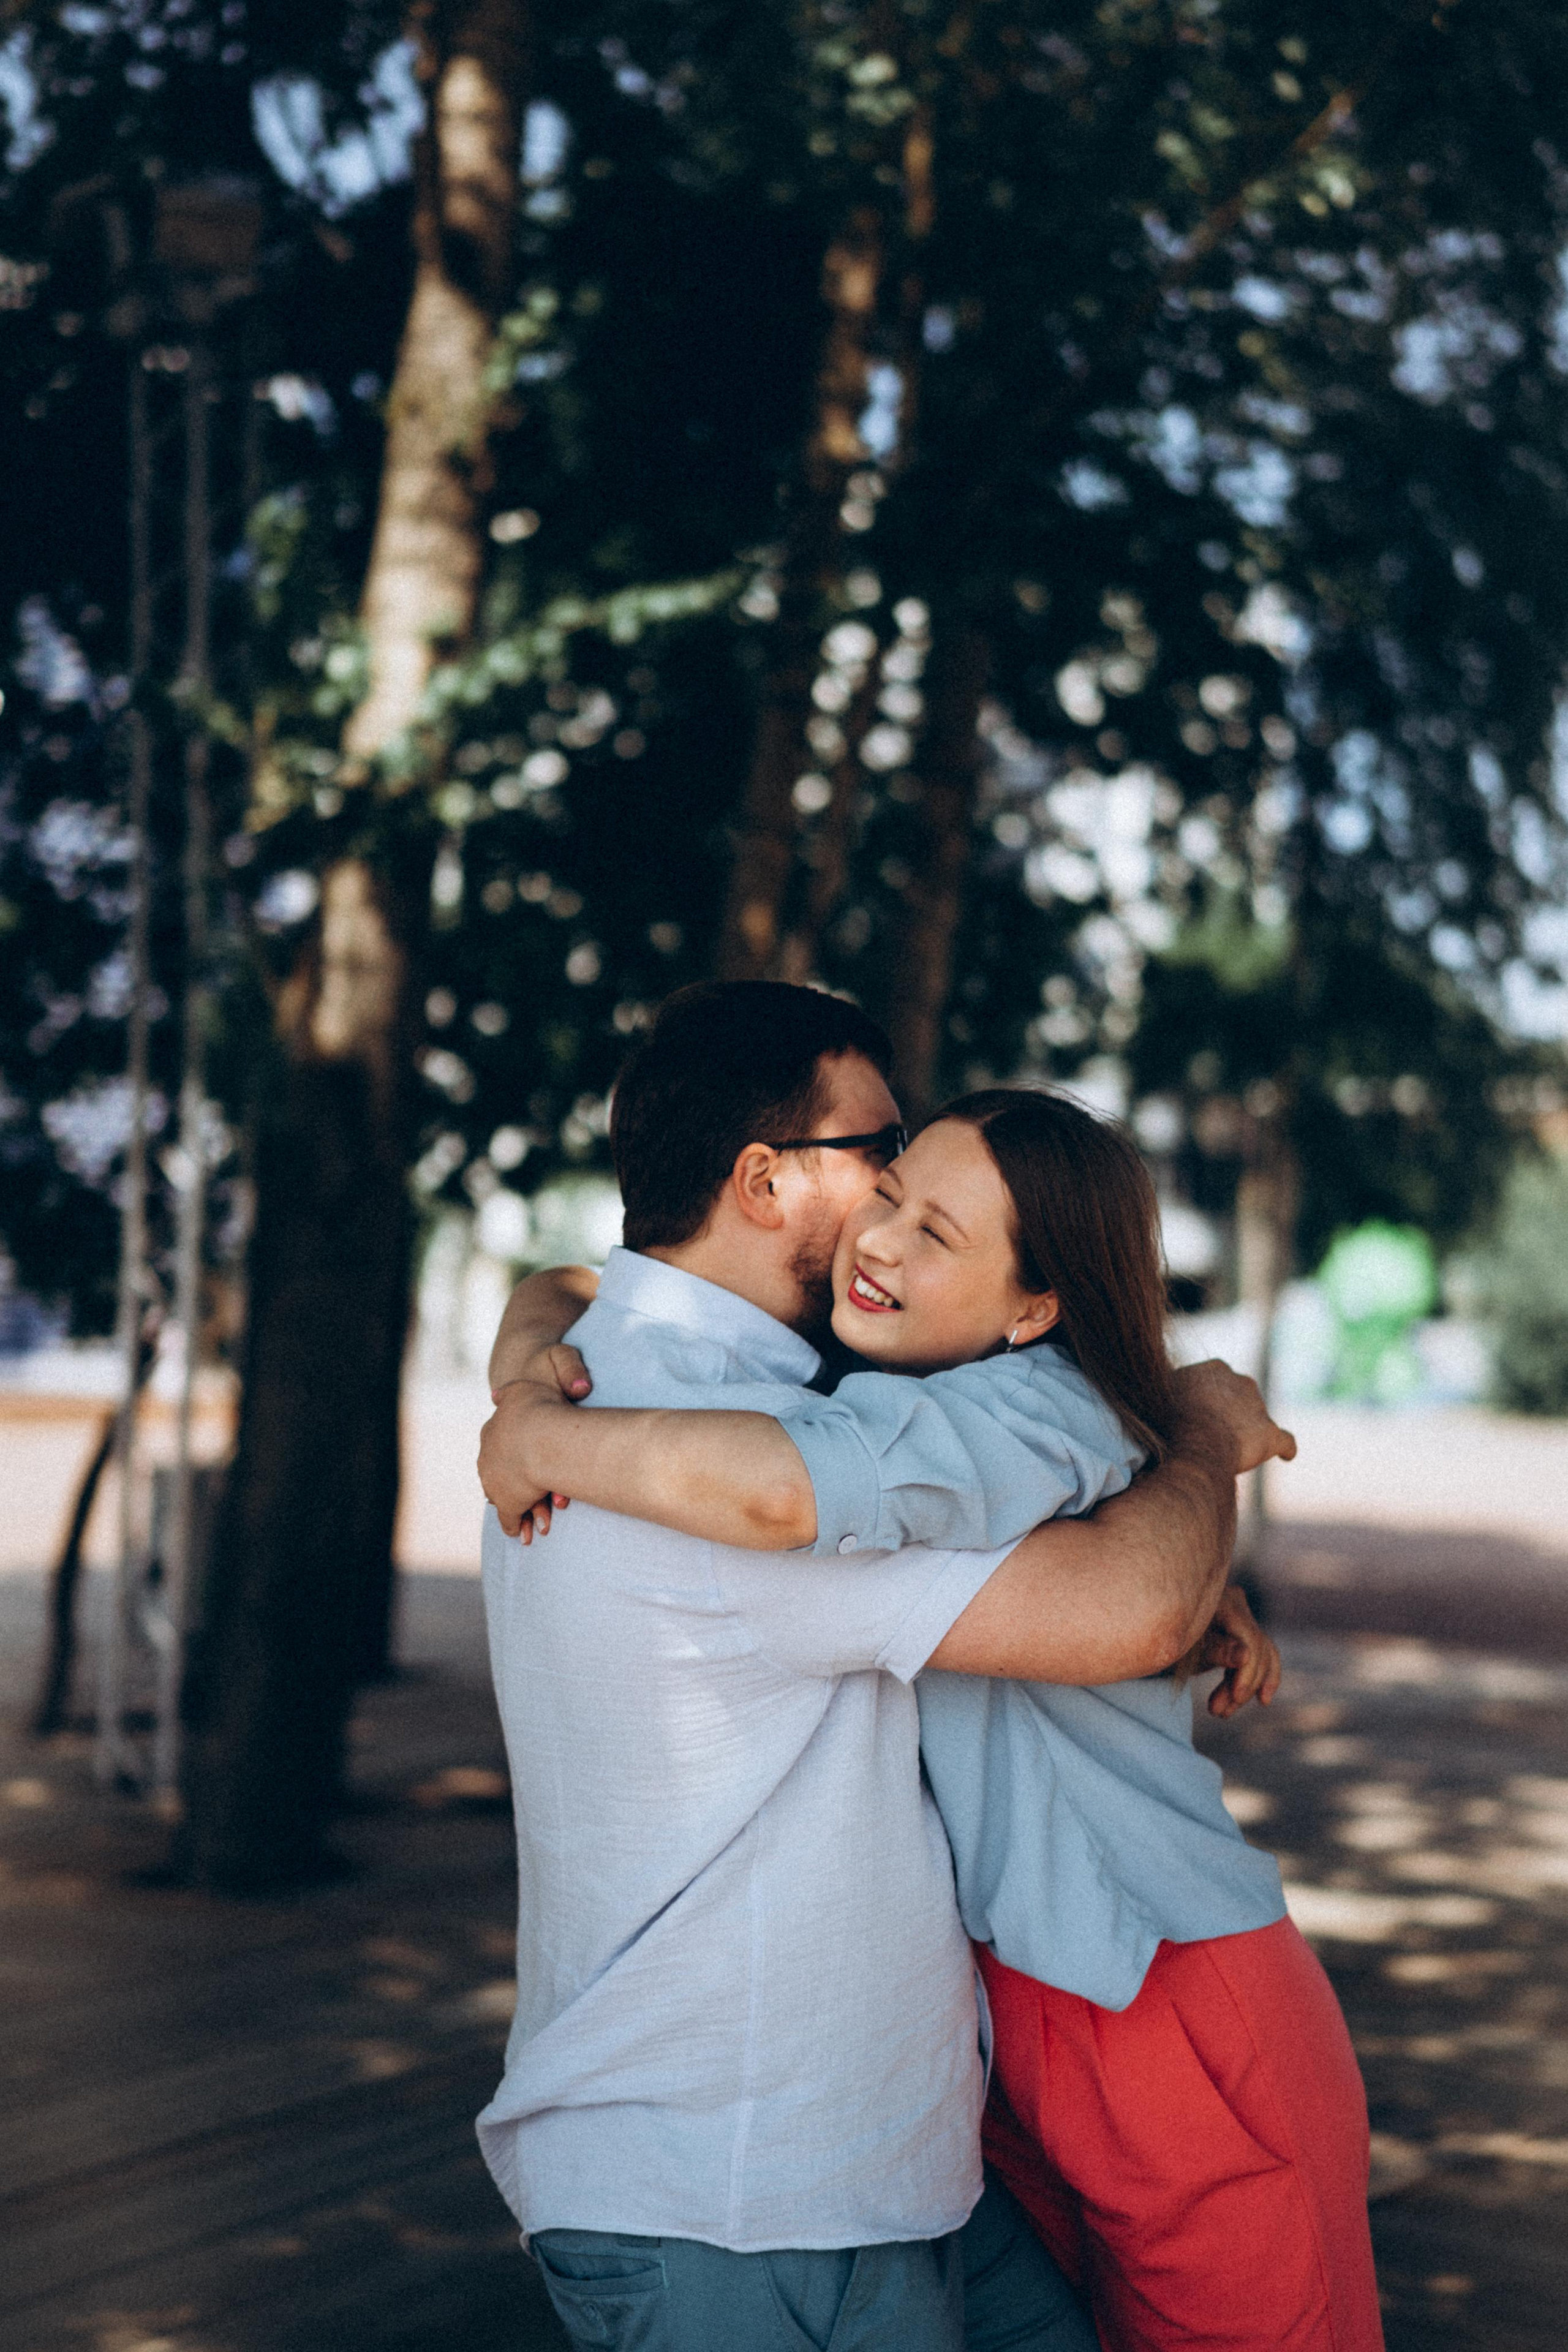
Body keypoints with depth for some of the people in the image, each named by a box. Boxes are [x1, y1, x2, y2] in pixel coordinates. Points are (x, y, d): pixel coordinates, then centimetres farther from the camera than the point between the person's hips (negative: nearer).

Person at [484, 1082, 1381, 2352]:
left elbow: (769, 1488, -41)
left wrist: (536, 1441, -24)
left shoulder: (1046, 1415, -22)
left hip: (1177, 2026, -8)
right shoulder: (857, 1381, 5)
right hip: (997, 2011, 8)